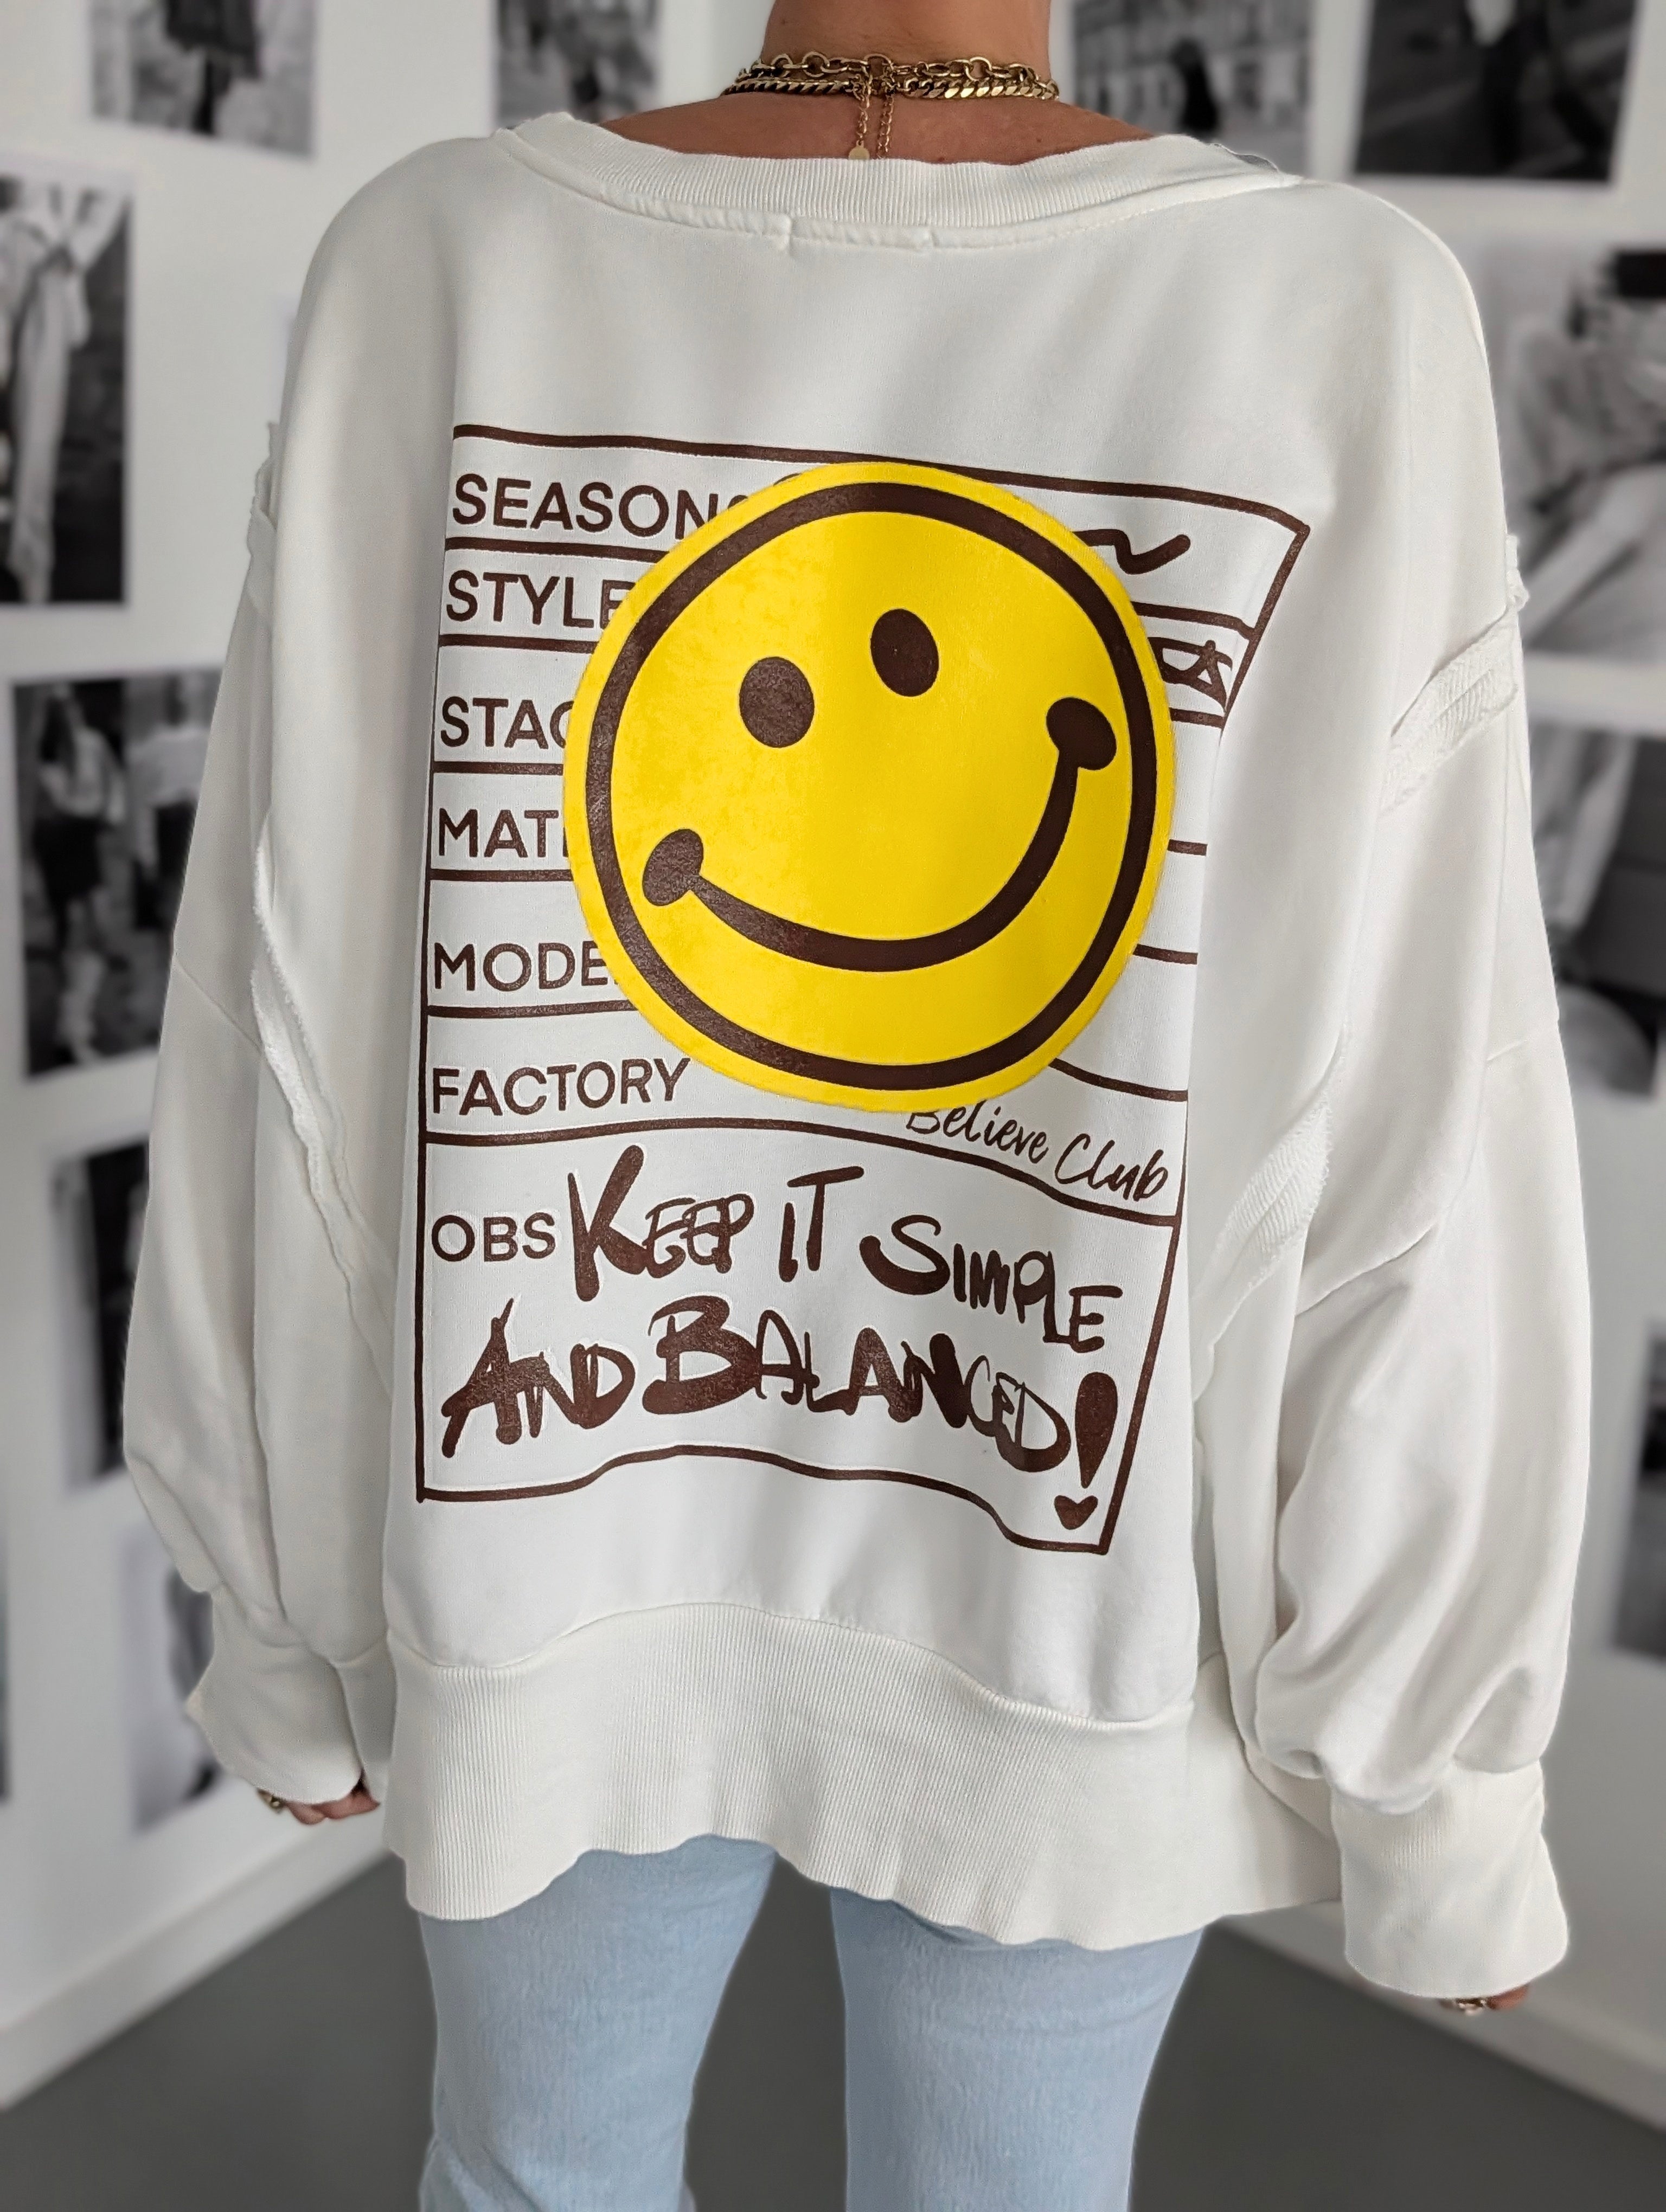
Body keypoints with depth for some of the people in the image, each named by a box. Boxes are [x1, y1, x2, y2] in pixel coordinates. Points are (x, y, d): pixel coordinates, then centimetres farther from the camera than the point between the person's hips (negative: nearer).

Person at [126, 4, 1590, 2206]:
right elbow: (1410, 1176, -17)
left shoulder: (442, 271, -13)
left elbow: (296, 1042, -11)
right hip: (1054, 1597, 0)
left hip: (565, 1566, 1)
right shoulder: (1346, 333, -16)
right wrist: (1443, 1772, -1)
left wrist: (287, 1590, 5)